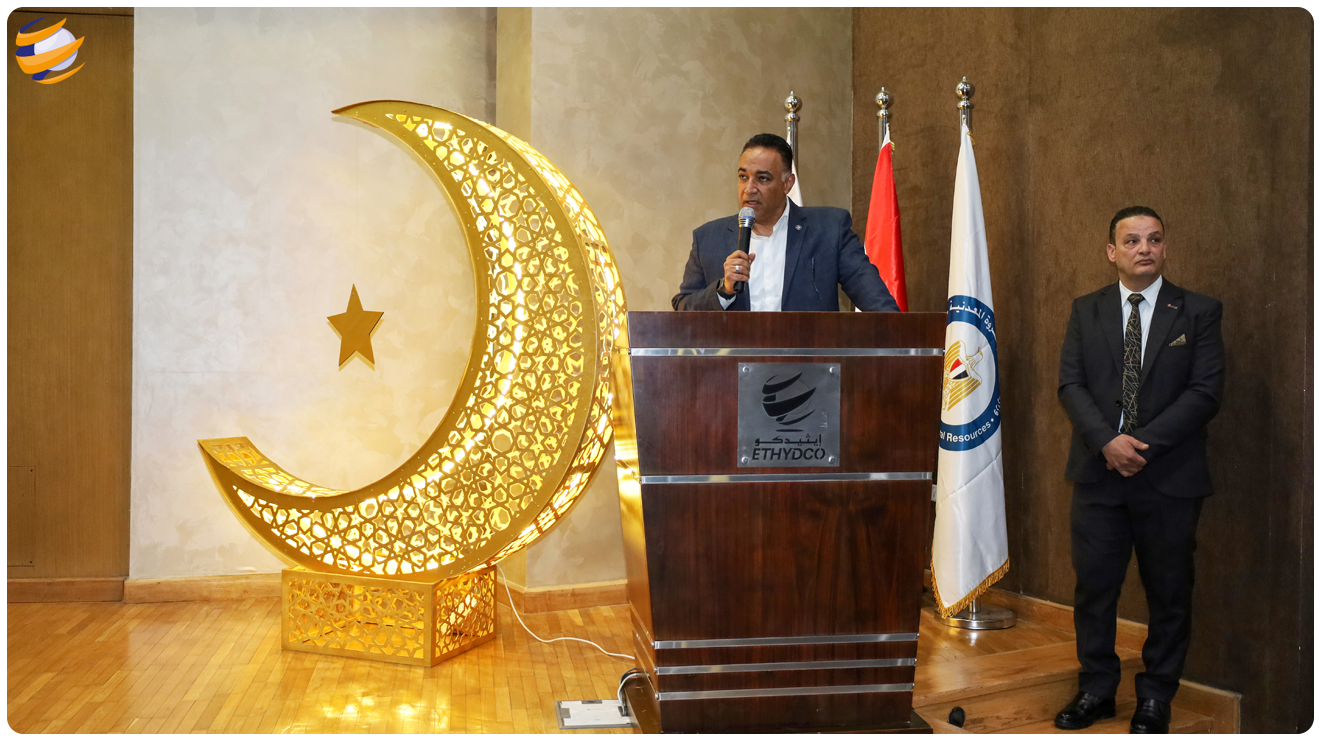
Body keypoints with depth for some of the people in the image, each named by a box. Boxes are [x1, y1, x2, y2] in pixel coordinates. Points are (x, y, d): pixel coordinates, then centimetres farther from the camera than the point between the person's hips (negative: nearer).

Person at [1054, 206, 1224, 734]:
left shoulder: (1199, 312, 2)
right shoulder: (1086, 311, 8)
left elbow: (1205, 392, -6)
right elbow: (1070, 384, 1)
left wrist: (1143, 443, -16)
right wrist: (1108, 440, -15)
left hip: (1170, 477, -1)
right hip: (1099, 473, 1)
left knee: (1169, 593, 8)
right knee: (1093, 586, 7)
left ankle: (1155, 698, 24)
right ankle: (1096, 690, 23)